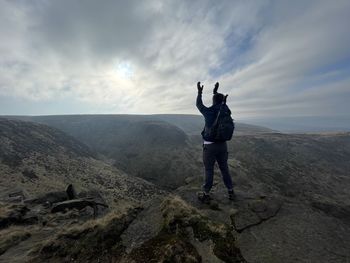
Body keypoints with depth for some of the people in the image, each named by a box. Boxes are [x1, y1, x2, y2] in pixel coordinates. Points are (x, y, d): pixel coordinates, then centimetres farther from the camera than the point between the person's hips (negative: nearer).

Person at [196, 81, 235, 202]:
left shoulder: (209, 112, -12)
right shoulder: (226, 111, 1)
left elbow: (199, 105, 7)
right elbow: (220, 104, 23)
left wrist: (199, 92, 21)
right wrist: (215, 92, 32)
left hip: (210, 146, -5)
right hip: (222, 145, 5)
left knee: (209, 170, 6)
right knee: (224, 169, 18)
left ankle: (206, 194, 20)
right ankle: (230, 192, 31)